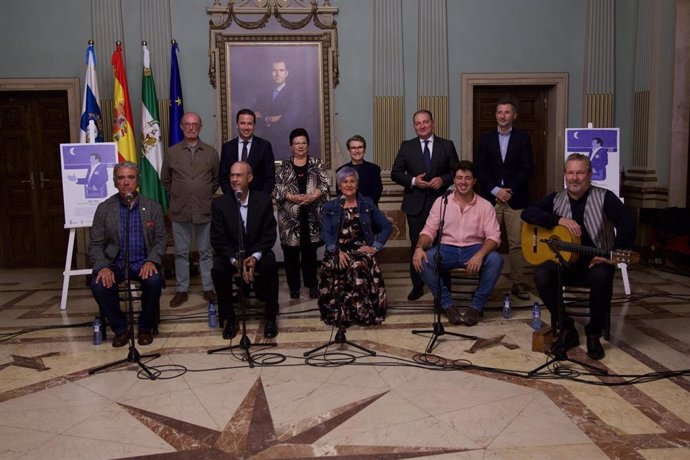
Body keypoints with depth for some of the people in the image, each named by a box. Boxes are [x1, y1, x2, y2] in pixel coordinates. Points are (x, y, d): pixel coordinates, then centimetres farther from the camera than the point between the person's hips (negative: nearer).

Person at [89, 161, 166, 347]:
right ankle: (121, 328, -4)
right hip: (115, 263, 1)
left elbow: (160, 239, 3)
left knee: (154, 281, -31)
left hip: (142, 262, 0)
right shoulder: (104, 208, 4)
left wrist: (151, 261, -17)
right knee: (98, 285, -28)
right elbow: (96, 244, 2)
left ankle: (145, 328, -5)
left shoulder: (153, 207, 4)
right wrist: (103, 267, -18)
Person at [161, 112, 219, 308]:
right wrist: (176, 196, 9)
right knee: (181, 252, 7)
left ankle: (208, 289, 16)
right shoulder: (172, 152, 3)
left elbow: (217, 179, 14)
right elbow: (165, 179, 13)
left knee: (206, 252, 7)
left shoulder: (211, 152, 3)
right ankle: (181, 290, 16)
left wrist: (207, 196, 9)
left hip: (205, 210, 0)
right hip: (179, 211, 0)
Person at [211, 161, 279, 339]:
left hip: (257, 252, 0)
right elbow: (218, 239, -8)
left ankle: (271, 317, -13)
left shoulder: (264, 200, -5)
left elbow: (269, 234, -6)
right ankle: (229, 317, -9)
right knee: (218, 269, -30)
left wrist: (255, 257, -22)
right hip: (230, 253, 1)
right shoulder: (220, 203, -6)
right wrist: (236, 260, -23)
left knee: (270, 265, -31)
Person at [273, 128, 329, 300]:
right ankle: (294, 286, 13)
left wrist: (312, 196, -17)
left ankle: (312, 285, 15)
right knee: (291, 251, 2)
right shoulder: (284, 165, 7)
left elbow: (325, 185, 0)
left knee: (310, 250, 4)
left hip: (312, 215, 0)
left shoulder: (316, 163, 8)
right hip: (290, 215, 0)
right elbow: (276, 187, -2)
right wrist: (293, 197, -15)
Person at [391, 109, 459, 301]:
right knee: (417, 245, 6)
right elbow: (395, 173, 3)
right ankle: (417, 285, 17)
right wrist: (413, 181, -13)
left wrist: (443, 179, -14)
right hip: (416, 204, 0)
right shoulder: (407, 146, 5)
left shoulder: (447, 145, 4)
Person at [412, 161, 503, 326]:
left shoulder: (485, 206, 2)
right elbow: (429, 230, 3)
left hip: (474, 249, -1)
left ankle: (476, 306, -16)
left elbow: (494, 236, -6)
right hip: (447, 249, 1)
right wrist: (419, 247, -20)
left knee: (496, 260, -32)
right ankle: (447, 305, -14)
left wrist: (480, 254, -27)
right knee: (421, 261, -28)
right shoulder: (441, 202, 6)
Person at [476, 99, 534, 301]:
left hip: (515, 199, -1)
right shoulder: (486, 138, 10)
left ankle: (519, 284, 6)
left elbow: (527, 168, 0)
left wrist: (510, 190, -9)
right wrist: (496, 190, -7)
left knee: (516, 244, -1)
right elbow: (480, 168, 4)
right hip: (490, 198, 1)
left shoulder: (523, 138, 6)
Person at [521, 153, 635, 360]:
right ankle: (567, 327, -9)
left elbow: (627, 225, -13)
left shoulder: (604, 197, -3)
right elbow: (527, 213, -5)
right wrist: (559, 220, -17)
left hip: (596, 261, -2)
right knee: (541, 274, -28)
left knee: (602, 277, -36)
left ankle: (594, 334, -13)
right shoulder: (556, 199, 6)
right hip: (565, 260, 2)